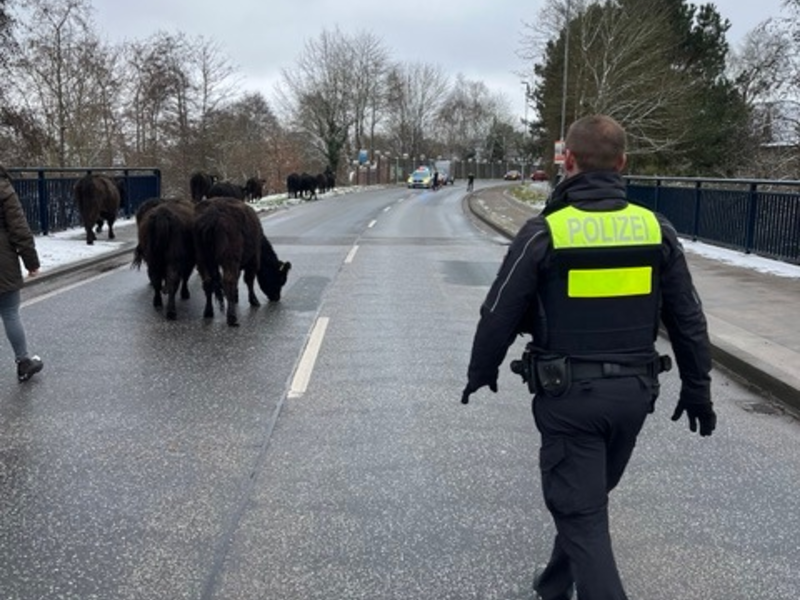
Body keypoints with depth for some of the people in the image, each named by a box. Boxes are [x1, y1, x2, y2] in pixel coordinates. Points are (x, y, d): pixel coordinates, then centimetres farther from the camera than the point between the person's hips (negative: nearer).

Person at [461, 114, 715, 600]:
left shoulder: (544, 231, -13)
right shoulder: (657, 229, -1)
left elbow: (500, 314, -6)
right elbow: (688, 320, 5)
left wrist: (481, 371, 10)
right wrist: (698, 388, 17)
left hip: (568, 393, -5)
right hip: (634, 391, 5)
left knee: (582, 513, 5)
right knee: (587, 498, 23)